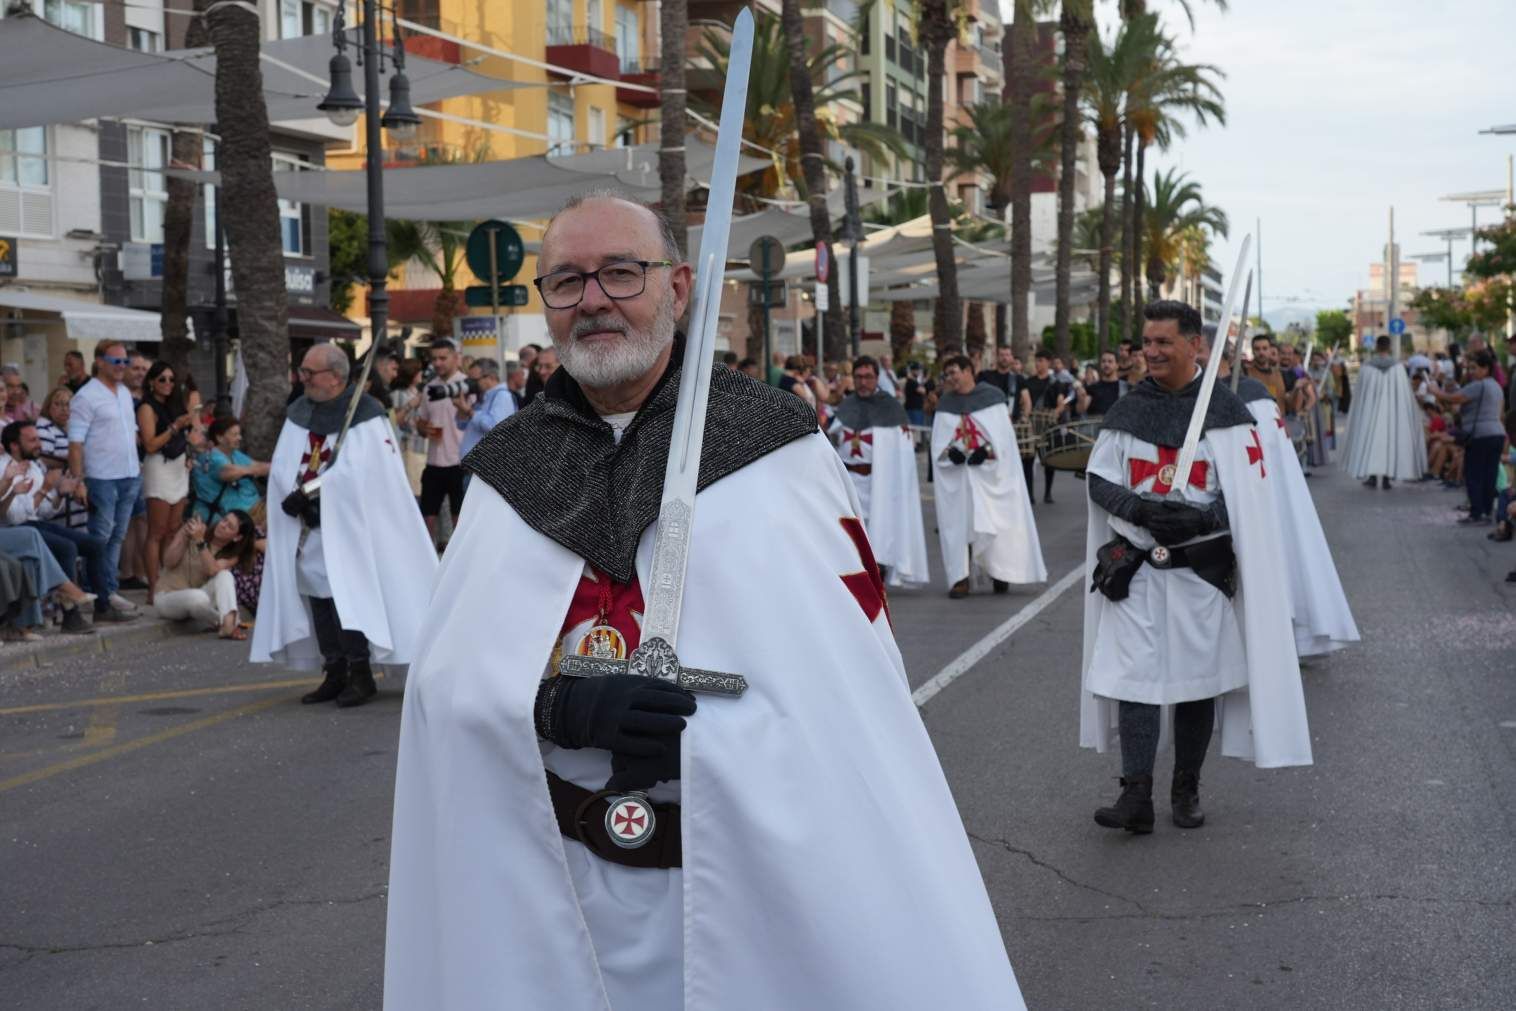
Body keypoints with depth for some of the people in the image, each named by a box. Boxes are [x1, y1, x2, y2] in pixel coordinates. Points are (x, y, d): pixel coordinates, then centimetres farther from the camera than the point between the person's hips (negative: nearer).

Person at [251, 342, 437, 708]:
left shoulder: (364, 412, -9)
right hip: (308, 525, 6)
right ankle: (335, 673, 10)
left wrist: (307, 494, -17)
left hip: (348, 520, -6)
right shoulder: (299, 412, 10)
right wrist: (297, 500, -14)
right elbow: (282, 466, 4)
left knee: (347, 592, -10)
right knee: (318, 593, 4)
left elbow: (356, 471, -17)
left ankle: (360, 674, -5)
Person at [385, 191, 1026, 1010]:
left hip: (754, 871, -2)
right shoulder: (507, 469, 3)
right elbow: (449, 673, -1)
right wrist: (562, 710, -20)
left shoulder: (774, 444, -6)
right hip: (556, 880, 3)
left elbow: (850, 673, -8)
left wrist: (700, 735, -20)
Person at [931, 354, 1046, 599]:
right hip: (957, 473, 2)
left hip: (990, 472, -2)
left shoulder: (992, 396, -1)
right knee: (960, 523, -3)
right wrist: (950, 452, -17)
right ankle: (961, 578, -4)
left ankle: (1000, 573, 15)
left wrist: (986, 451, -21)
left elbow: (1003, 433, -6)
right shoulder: (946, 404, 8)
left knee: (994, 521, 0)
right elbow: (938, 441, 3)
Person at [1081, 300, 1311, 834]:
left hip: (1202, 566, -2)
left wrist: (1201, 518, -22)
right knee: (1135, 675, -6)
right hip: (1137, 564, 2)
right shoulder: (1127, 410, 7)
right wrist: (1139, 508, -13)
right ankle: (1136, 795, -6)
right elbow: (1099, 481, 7)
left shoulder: (1224, 411, -2)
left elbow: (1251, 488, -5)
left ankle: (1186, 791, 20)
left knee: (1197, 678, 7)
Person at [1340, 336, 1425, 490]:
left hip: (1371, 409, 0)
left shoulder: (1366, 367, -8)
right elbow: (1404, 392, -4)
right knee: (1390, 438, 6)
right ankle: (1386, 477, 4)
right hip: (1392, 409, 0)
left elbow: (1361, 393, -2)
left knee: (1371, 438, 8)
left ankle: (1372, 475, 0)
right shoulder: (1398, 367, -7)